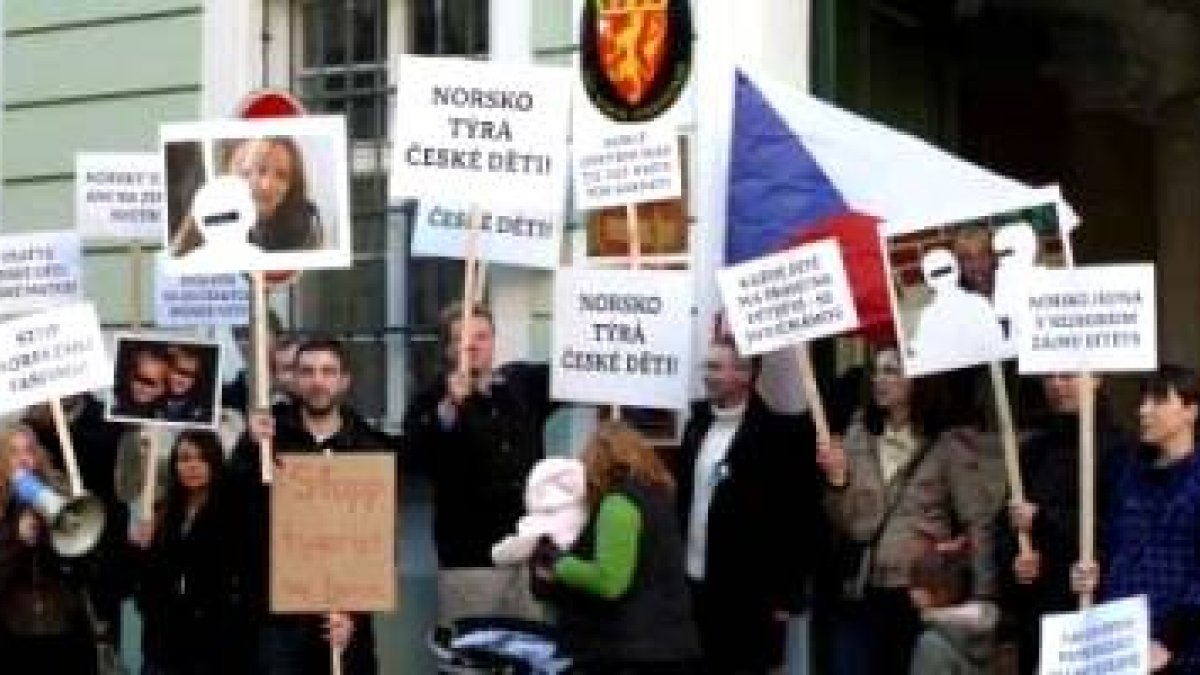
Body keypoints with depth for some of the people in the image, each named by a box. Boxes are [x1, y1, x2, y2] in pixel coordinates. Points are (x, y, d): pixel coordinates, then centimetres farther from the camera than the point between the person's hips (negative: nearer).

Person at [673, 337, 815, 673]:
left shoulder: (781, 433, -10)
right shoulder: (697, 425, 11)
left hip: (746, 595, -6)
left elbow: (798, 520, -11)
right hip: (692, 586, 7)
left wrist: (785, 597, -13)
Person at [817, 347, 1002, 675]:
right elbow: (847, 524, 8)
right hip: (862, 596, 4)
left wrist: (980, 597, -9)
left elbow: (979, 522, -6)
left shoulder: (950, 442, -6)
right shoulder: (860, 435, 7)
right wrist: (837, 478, -10)